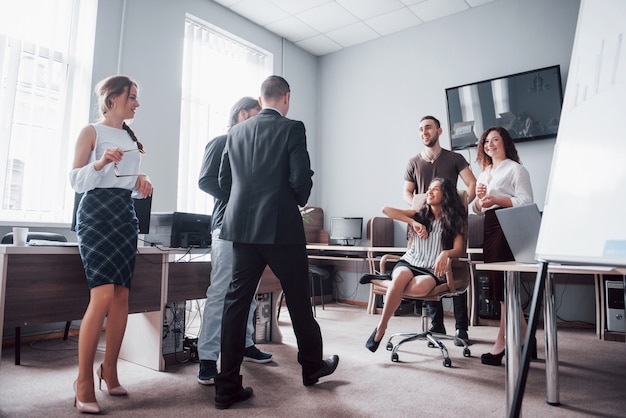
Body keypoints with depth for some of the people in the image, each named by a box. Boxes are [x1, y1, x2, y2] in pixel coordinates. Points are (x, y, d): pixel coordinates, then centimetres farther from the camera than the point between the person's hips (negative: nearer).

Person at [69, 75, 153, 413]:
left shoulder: (131, 137, 20)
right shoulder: (91, 132, 2)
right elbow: (76, 181, -4)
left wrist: (142, 182, 4)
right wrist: (101, 162, -21)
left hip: (125, 214, 6)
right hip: (97, 212, -6)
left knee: (122, 294, 2)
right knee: (103, 295, -16)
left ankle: (110, 370, 14)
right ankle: (84, 381, -4)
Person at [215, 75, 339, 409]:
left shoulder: (236, 131, 11)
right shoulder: (292, 129, -4)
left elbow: (224, 179, 12)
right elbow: (301, 178, -12)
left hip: (242, 225, 5)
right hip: (281, 226, -4)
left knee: (237, 300, 6)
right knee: (298, 297, 11)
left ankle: (227, 387, 10)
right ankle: (312, 366, 30)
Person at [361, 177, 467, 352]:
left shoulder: (453, 221, 9)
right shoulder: (420, 214, 13)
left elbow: (459, 249, -4)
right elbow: (386, 209, 2)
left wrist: (445, 253, -27)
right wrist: (413, 223, -7)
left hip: (432, 271, -1)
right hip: (409, 263, 1)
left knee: (420, 288, -39)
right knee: (401, 278, -37)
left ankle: (380, 280, -15)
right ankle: (381, 325, -22)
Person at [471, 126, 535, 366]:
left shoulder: (515, 169, 0)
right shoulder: (484, 173, 21)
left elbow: (526, 201, -11)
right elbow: (477, 209, 22)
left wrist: (496, 199, -22)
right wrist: (478, 198, 1)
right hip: (490, 227, 8)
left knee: (502, 285, -8)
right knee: (499, 285, 9)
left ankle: (501, 344, 0)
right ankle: (526, 340, 21)